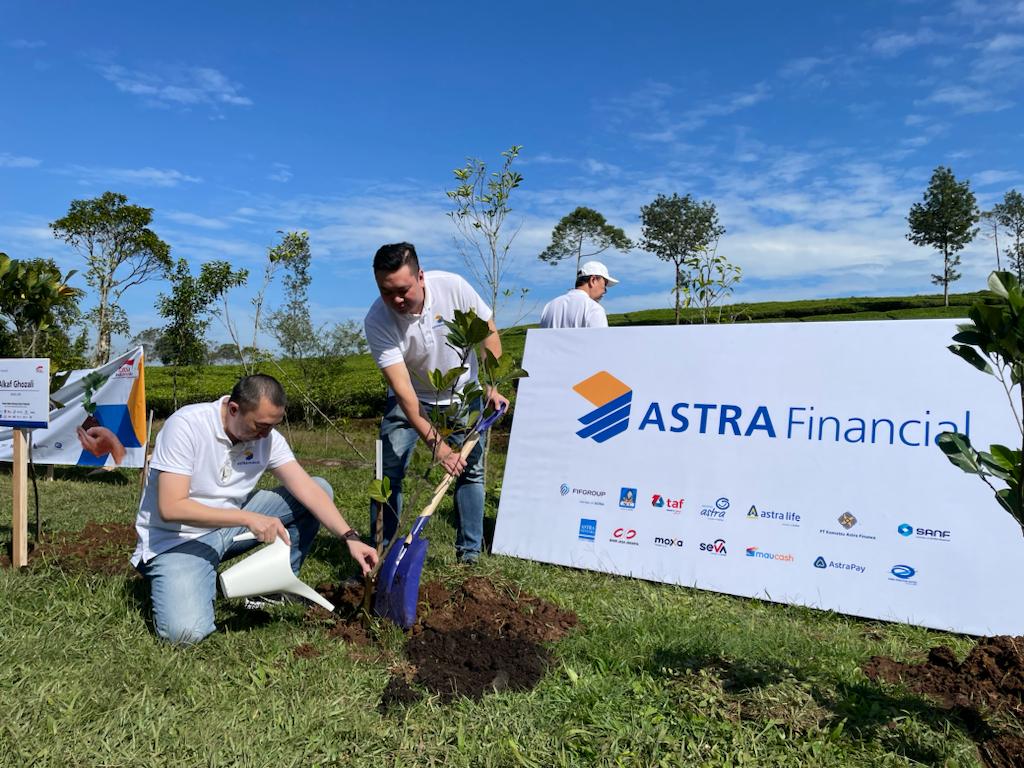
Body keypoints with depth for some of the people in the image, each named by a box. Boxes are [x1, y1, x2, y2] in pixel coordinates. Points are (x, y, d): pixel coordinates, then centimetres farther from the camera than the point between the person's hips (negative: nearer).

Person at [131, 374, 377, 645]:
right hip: (178, 539, -5)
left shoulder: (268, 436, -8)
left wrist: (350, 538, -25)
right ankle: (174, 583, 5)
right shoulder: (185, 425, -24)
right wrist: (248, 518, -36)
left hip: (232, 525, 6)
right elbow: (171, 508, -30)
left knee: (320, 489, -6)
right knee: (185, 631, -30)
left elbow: (308, 490, -13)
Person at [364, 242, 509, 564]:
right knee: (388, 471, -10)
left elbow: (488, 332, -8)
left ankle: (470, 554, 13)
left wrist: (491, 386, -11)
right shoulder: (377, 321, -29)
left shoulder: (452, 287, -26)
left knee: (471, 470, 1)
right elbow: (402, 390, -33)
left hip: (462, 391, 1)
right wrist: (436, 443, -40)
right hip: (411, 397, -1)